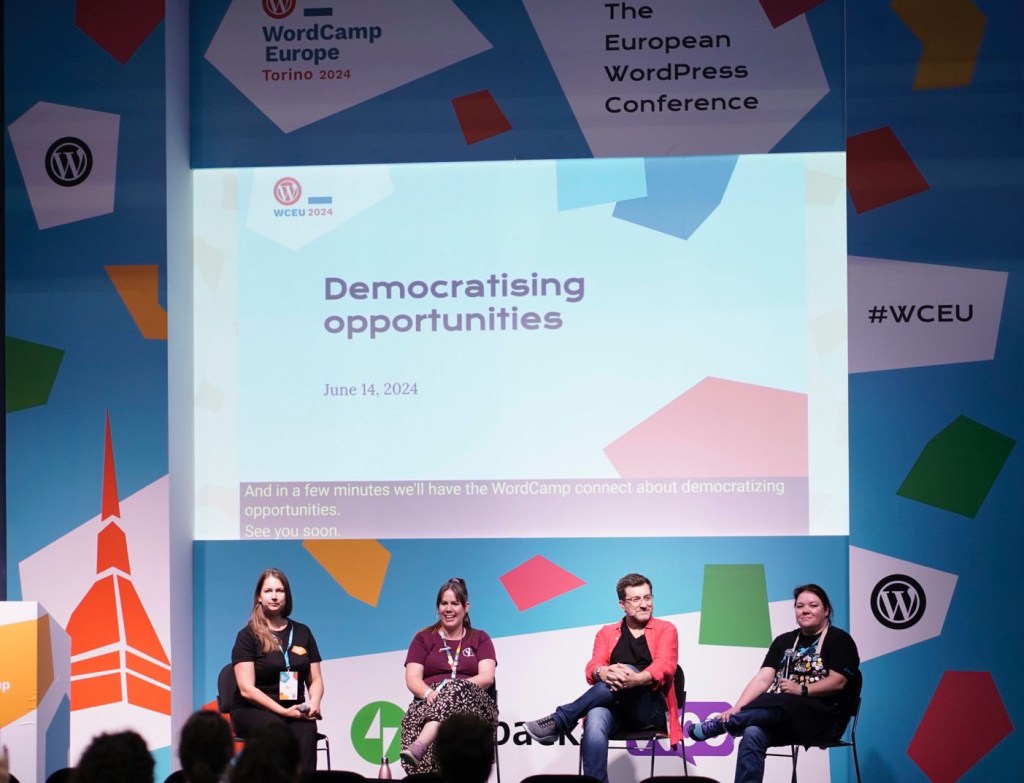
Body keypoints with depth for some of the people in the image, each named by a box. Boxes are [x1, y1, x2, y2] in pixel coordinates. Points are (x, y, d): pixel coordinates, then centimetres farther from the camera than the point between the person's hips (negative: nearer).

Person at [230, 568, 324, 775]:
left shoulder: (302, 633, 16)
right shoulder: (248, 636, 2)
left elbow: (315, 679, 16)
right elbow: (246, 688, -7)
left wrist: (314, 702, -8)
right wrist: (283, 711, -17)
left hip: (293, 710, 3)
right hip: (253, 710, -3)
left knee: (307, 730, -32)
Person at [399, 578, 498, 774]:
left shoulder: (480, 639, 18)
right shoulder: (424, 638, 19)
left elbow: (487, 677, 2)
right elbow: (412, 679, 6)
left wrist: (453, 688, -17)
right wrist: (429, 693, -19)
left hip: (470, 702, -1)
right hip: (430, 703, 1)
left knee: (456, 688, -39)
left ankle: (418, 747, -63)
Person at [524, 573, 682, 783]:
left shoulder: (665, 630, 11)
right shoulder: (607, 633, 20)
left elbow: (664, 667, -8)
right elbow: (592, 668, 3)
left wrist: (636, 679, -32)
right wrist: (604, 673, -25)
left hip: (651, 709, -2)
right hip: (615, 708, 2)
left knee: (626, 670, -33)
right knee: (594, 722, -36)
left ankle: (559, 721, -26)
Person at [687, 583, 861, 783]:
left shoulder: (839, 640, 5)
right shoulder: (784, 641, 19)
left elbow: (837, 682, -8)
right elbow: (763, 679, 6)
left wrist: (802, 690, -22)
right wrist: (737, 708, -10)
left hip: (821, 719, -4)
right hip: (780, 716, 4)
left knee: (782, 706, -37)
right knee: (753, 734, -29)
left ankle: (717, 725, -26)